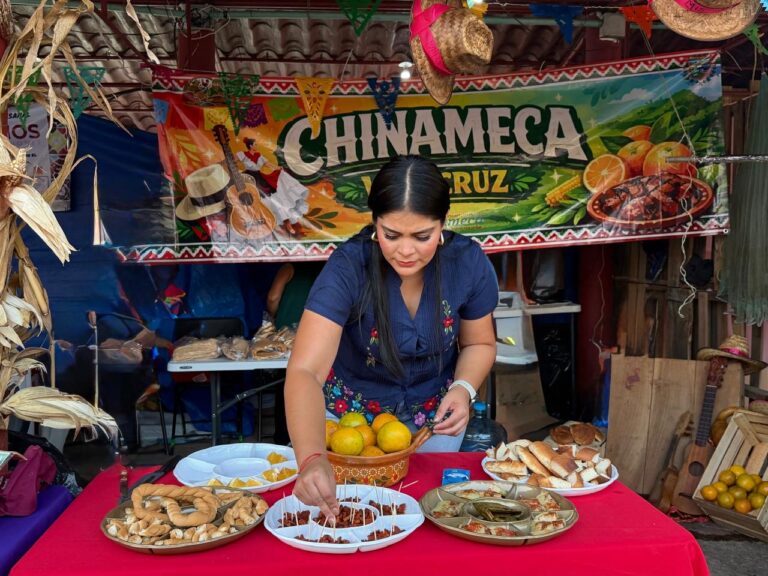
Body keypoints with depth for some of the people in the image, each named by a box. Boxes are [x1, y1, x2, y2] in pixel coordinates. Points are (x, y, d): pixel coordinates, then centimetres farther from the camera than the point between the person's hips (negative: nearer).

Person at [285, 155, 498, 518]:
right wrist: (311, 459, -55)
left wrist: (464, 389, -23)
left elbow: (479, 343, -2)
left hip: (433, 416, 2)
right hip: (351, 412, -2)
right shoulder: (348, 268, -31)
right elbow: (304, 372, -40)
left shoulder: (468, 263, -21)